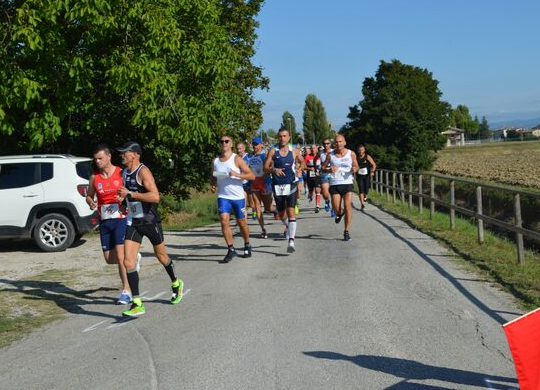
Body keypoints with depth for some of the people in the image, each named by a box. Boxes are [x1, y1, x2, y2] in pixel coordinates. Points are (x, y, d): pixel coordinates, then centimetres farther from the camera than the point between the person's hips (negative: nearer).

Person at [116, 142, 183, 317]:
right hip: (134, 222, 6)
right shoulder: (125, 172, 9)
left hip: (150, 221, -6)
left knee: (161, 256, 14)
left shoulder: (143, 171, -16)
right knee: (128, 262, -8)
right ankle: (137, 304, -6)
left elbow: (155, 197, -28)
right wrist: (124, 197, 14)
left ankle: (176, 284, 42)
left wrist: (129, 194, -26)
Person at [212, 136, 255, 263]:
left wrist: (237, 174, -25)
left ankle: (247, 246, 32)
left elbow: (252, 176, -10)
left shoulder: (236, 159, -5)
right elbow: (213, 177, 21)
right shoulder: (215, 161, 8)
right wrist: (213, 185, -1)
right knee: (224, 220, -16)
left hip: (238, 196, -2)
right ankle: (231, 250, -9)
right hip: (223, 196, 2)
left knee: (241, 223, 9)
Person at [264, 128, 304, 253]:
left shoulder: (294, 151, 4)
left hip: (291, 185, -1)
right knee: (281, 213, 12)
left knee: (291, 211, -14)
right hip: (277, 185, 1)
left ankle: (291, 241, -17)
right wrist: (273, 169, -20)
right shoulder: (273, 151, 2)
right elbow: (265, 168, -1)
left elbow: (302, 162, 21)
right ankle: (287, 226, 46)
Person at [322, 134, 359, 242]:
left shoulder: (351, 154, 2)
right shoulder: (330, 155, 2)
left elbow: (356, 166, 13)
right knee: (336, 209, -3)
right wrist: (329, 169, -13)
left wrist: (354, 169, -11)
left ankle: (346, 232, 0)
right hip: (334, 184, 1)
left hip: (348, 183, -1)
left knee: (347, 207, -10)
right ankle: (339, 214, 37)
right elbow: (323, 167, 8)